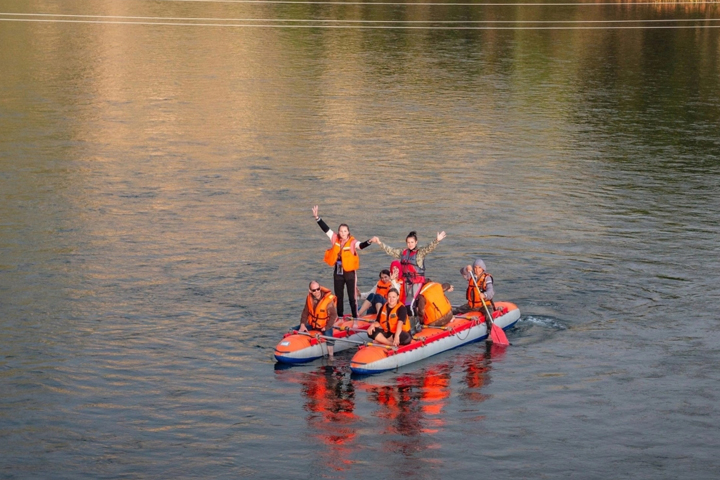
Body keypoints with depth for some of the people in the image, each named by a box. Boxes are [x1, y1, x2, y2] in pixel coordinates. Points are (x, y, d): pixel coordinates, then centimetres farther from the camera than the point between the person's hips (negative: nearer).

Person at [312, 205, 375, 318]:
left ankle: (355, 317, 2)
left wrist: (369, 241, -53)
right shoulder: (335, 239, -2)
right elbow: (326, 229, 0)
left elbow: (360, 245, -33)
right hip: (337, 271, 5)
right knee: (338, 296, 15)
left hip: (350, 271, -5)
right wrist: (317, 217, -3)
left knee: (352, 296, -3)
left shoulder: (352, 242, -15)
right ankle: (340, 317, 27)